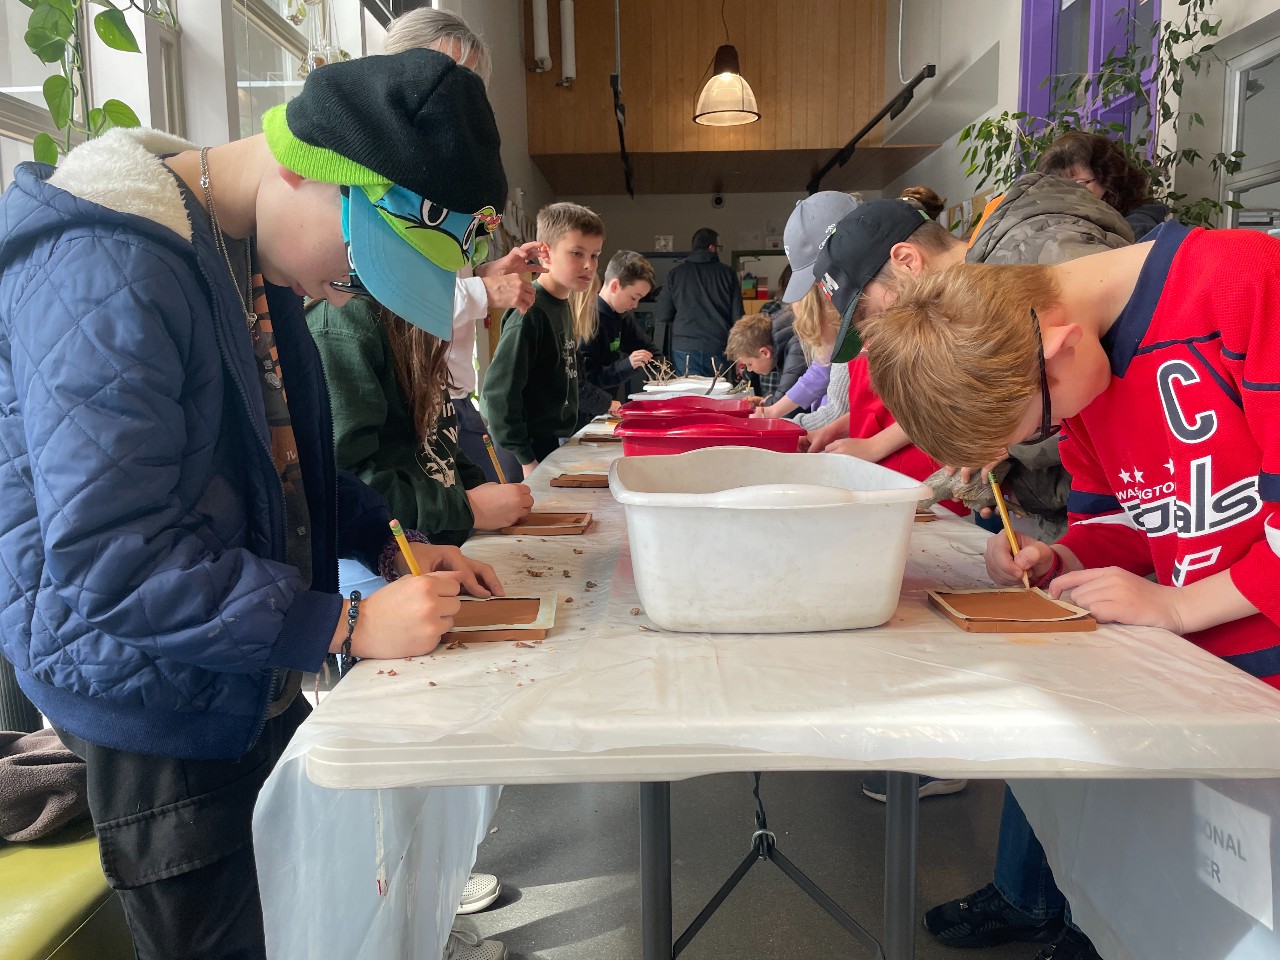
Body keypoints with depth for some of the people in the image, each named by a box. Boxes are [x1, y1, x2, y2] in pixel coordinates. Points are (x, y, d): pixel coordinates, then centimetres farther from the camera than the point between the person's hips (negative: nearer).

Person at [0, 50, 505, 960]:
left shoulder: (252, 256, 6)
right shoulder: (106, 271, -24)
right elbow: (106, 559, -27)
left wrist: (389, 542, 0)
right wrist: (347, 626, -24)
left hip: (261, 689, 9)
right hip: (163, 724, -8)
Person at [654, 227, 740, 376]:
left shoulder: (676, 272, 5)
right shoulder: (727, 273, 4)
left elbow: (662, 317, 2)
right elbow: (737, 315, 2)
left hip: (684, 348, 0)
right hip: (718, 348, 0)